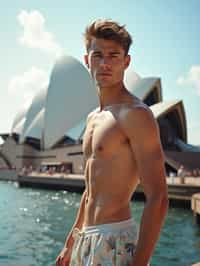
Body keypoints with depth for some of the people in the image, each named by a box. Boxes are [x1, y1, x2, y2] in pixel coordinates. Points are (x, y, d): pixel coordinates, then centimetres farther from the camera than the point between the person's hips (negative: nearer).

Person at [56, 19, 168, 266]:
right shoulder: (93, 118, 11)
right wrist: (70, 245, 20)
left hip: (116, 241, -8)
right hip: (87, 238, 8)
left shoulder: (136, 114, -14)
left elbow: (158, 199, -18)